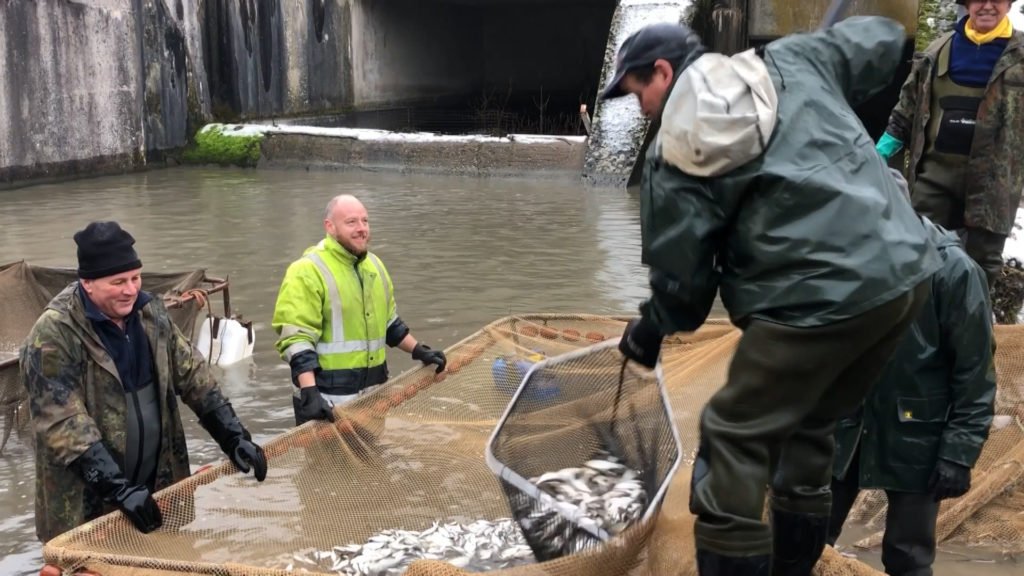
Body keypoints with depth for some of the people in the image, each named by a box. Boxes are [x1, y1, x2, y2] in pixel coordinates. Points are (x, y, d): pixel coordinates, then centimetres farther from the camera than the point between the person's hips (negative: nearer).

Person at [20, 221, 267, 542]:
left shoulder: (150, 313, 2)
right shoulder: (53, 336, -18)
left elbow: (191, 374, 8)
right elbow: (63, 425, -23)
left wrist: (234, 437, -1)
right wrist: (119, 489, -29)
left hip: (157, 487, 6)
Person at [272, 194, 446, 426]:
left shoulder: (373, 264, 12)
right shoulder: (307, 271, -13)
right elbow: (296, 338, -20)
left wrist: (419, 351, 17)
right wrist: (309, 393, -29)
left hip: (372, 392, 7)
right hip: (328, 399, -7)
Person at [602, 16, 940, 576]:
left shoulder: (673, 157, -1)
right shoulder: (791, 60, 14)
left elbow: (681, 281, 1)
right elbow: (884, 38, 28)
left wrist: (646, 331, 20)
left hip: (818, 299, -7)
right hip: (906, 272, 8)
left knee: (732, 438, 5)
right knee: (809, 425, 23)